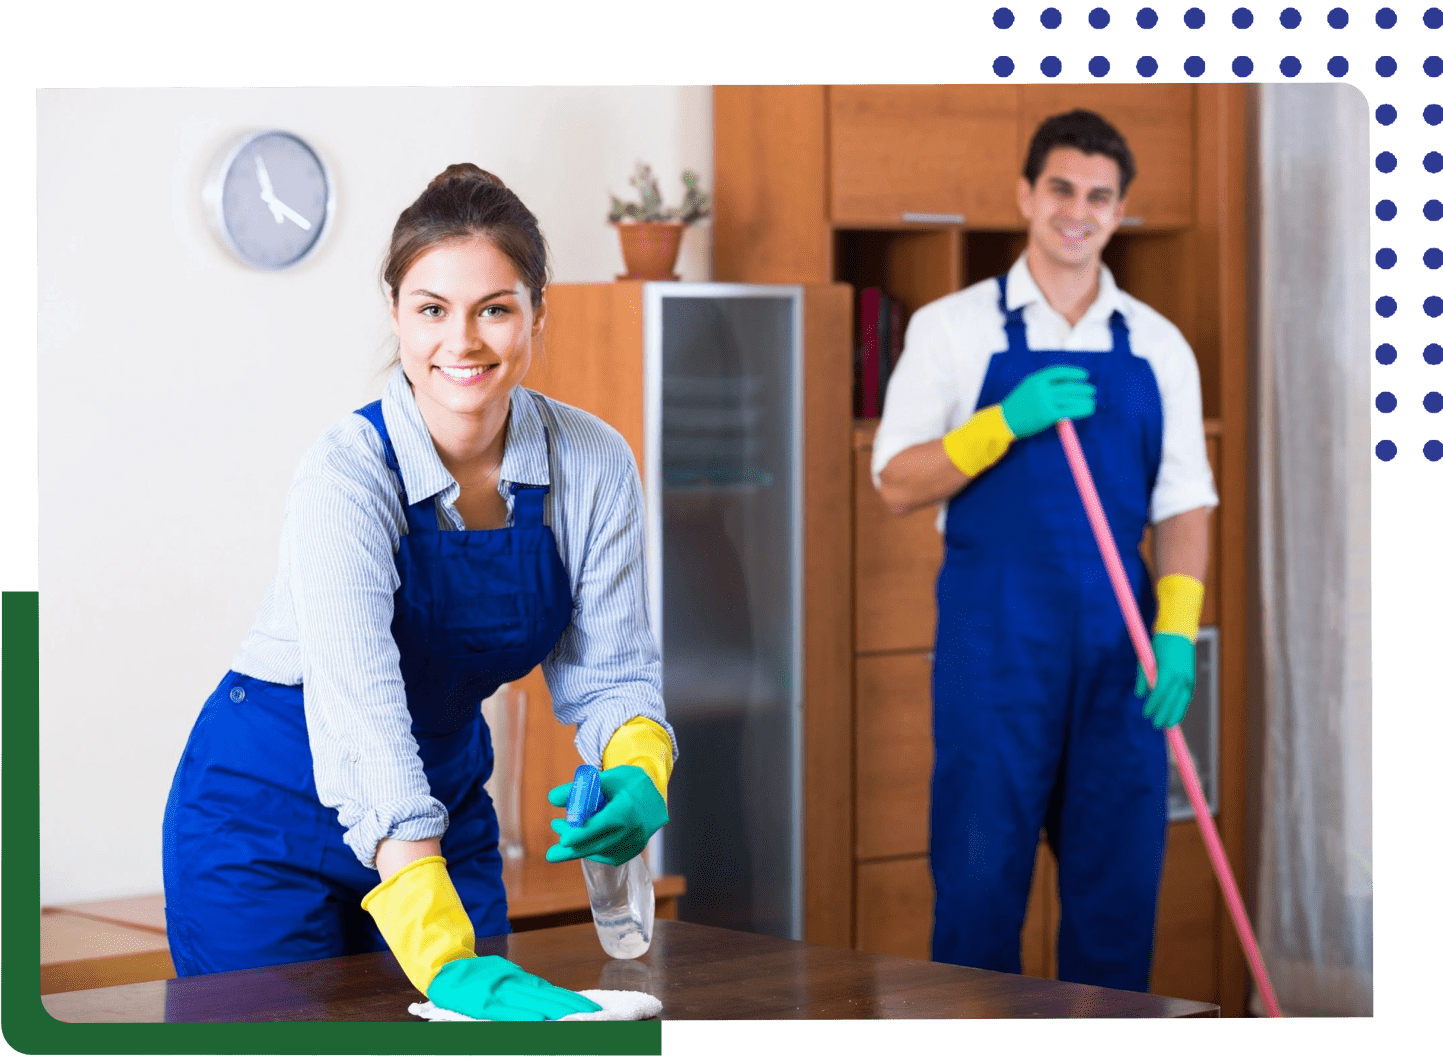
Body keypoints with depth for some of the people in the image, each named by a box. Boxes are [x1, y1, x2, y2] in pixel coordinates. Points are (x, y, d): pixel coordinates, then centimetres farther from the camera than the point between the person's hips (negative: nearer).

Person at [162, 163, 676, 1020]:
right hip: (270, 818, -4)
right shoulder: (348, 475, -27)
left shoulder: (594, 464, -12)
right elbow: (364, 721, -38)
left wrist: (638, 777, -30)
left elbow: (611, 669, -6)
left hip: (448, 809, 4)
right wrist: (449, 960, -49)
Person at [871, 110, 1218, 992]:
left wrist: (1177, 632, -4)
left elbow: (1183, 506, 10)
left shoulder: (1158, 346, 11)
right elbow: (899, 484, -3)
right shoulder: (955, 327, 2)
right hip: (995, 638, -3)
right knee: (981, 870, -2)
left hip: (1120, 645, 3)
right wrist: (1008, 421, -17)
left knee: (1120, 878, 5)